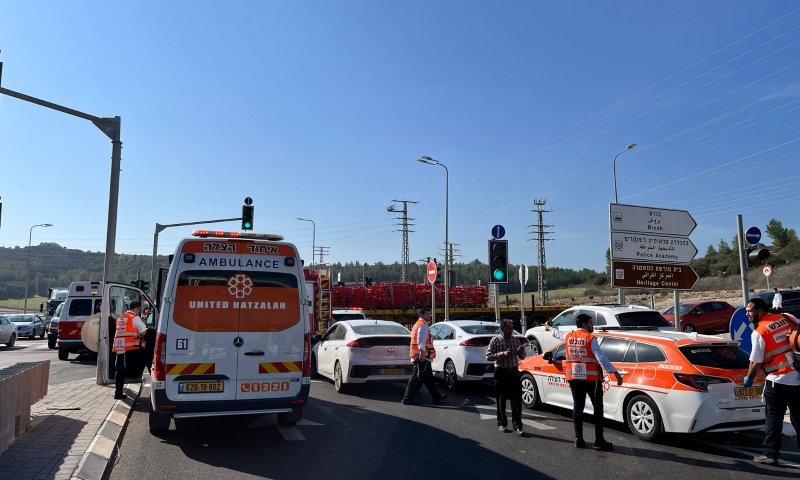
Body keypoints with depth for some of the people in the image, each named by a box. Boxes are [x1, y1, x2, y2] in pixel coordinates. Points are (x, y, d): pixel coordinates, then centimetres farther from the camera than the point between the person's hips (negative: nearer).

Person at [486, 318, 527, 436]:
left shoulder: (516, 339, 9)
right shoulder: (495, 340, -3)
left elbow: (522, 357, 14)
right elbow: (488, 356, -9)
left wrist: (521, 351, -9)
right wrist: (503, 354, -19)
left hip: (514, 371, 3)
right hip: (501, 372, -3)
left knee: (517, 399, -3)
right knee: (501, 399, 7)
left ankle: (517, 425, 2)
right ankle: (502, 423, 21)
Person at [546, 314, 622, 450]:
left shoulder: (568, 337, 8)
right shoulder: (590, 339, -10)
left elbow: (558, 334, 30)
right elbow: (601, 357, -20)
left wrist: (550, 328, 52)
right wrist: (615, 372, -24)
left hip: (573, 377, 6)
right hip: (591, 378, -6)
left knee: (577, 406, 10)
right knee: (598, 408, 2)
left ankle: (579, 439, 12)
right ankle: (599, 441, 2)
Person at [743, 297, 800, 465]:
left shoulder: (759, 332, -10)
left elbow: (756, 363, -6)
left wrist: (749, 379, 9)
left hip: (778, 381, -5)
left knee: (774, 418, 4)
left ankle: (770, 454, 7)